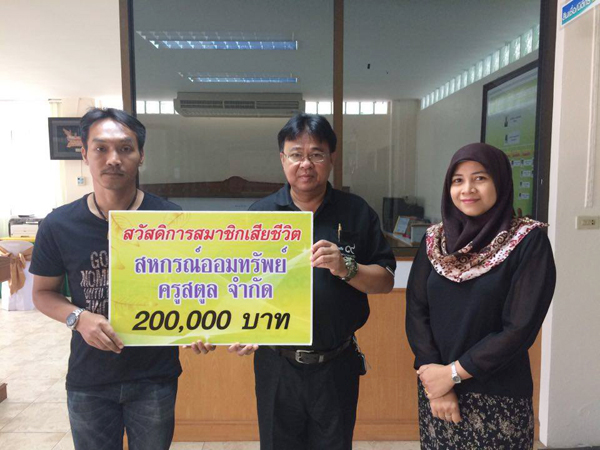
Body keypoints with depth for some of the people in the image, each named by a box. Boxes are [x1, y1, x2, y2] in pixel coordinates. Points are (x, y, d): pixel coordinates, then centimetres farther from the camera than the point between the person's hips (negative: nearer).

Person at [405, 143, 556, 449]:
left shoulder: (529, 241, -10)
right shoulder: (434, 239, 0)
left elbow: (521, 327, -15)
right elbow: (415, 311, -4)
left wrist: (453, 373, -15)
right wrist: (434, 379, -13)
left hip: (498, 396, -3)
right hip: (434, 384, 3)